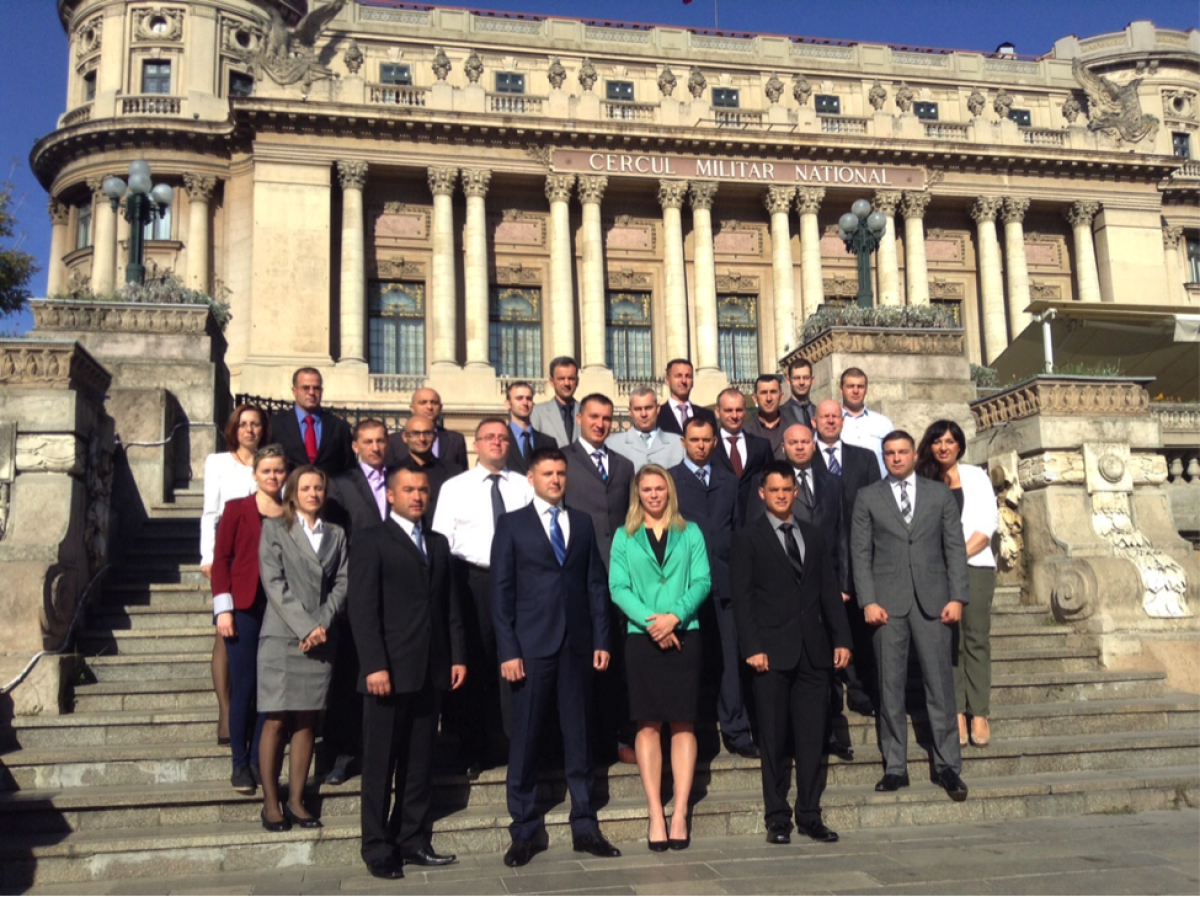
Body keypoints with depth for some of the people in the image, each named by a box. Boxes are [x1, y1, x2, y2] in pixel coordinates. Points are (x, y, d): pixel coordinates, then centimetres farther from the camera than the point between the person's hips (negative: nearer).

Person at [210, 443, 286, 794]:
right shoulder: (236, 509, 3)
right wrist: (223, 608, -6)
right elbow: (220, 559, 0)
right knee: (243, 686, 0)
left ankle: (259, 759, 15)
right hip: (244, 608, -2)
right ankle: (240, 763, 10)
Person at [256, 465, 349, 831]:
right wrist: (305, 626, -12)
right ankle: (271, 803, 5)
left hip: (321, 639, 3)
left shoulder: (336, 534, 15)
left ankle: (296, 800, 11)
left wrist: (322, 623, -9)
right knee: (276, 720, -3)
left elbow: (342, 583, 6)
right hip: (281, 636, -3)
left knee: (307, 720, 5)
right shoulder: (274, 529, 5)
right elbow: (273, 583, -4)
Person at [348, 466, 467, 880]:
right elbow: (362, 608, -8)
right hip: (390, 672, -5)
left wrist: (457, 656, 7)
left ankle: (413, 841, 18)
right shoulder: (371, 541, -1)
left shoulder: (438, 543, 18)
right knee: (380, 764, 2)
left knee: (419, 763, 10)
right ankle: (377, 849, 11)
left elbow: (450, 606, 16)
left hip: (431, 672, 5)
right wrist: (374, 665, -16)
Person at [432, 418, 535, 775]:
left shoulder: (524, 487, 11)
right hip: (473, 579, -1)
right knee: (472, 665, 3)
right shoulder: (454, 487, 7)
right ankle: (473, 750, 14)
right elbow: (441, 540, 3)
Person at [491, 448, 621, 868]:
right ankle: (523, 832, 13)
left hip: (577, 644, 3)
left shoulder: (582, 522, 13)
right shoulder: (512, 524, 3)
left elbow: (596, 583, 10)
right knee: (525, 739, 2)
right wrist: (508, 650, -8)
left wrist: (601, 639, 2)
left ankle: (585, 827, 16)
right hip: (532, 645, -3)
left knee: (579, 737, 8)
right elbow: (501, 590, -1)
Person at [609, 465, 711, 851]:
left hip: (684, 635, 0)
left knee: (683, 724, 0)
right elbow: (618, 587, -1)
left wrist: (675, 616, -14)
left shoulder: (690, 533, 10)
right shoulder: (624, 536, 9)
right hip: (641, 637, 0)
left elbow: (702, 581, 0)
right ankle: (655, 814, 4)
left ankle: (680, 812, 2)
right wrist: (650, 620, -14)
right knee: (648, 725, 0)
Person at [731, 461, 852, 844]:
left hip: (814, 651, 4)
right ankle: (777, 818, 12)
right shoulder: (748, 538, 2)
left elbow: (829, 591, 13)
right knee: (774, 739, 3)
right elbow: (742, 597, -3)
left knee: (812, 737, 6)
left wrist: (841, 638, 3)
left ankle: (809, 815, 15)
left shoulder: (814, 536, 16)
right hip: (773, 653, -3)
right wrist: (752, 647, -12)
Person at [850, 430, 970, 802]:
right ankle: (895, 767, 11)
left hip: (932, 601, 0)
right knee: (890, 687, 3)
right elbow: (861, 553, 3)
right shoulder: (868, 498, 8)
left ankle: (947, 766, 11)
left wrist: (957, 597, -3)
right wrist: (868, 601, -6)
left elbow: (955, 548, 7)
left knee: (940, 684, 1)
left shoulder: (940, 494, 10)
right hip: (888, 603, 0)